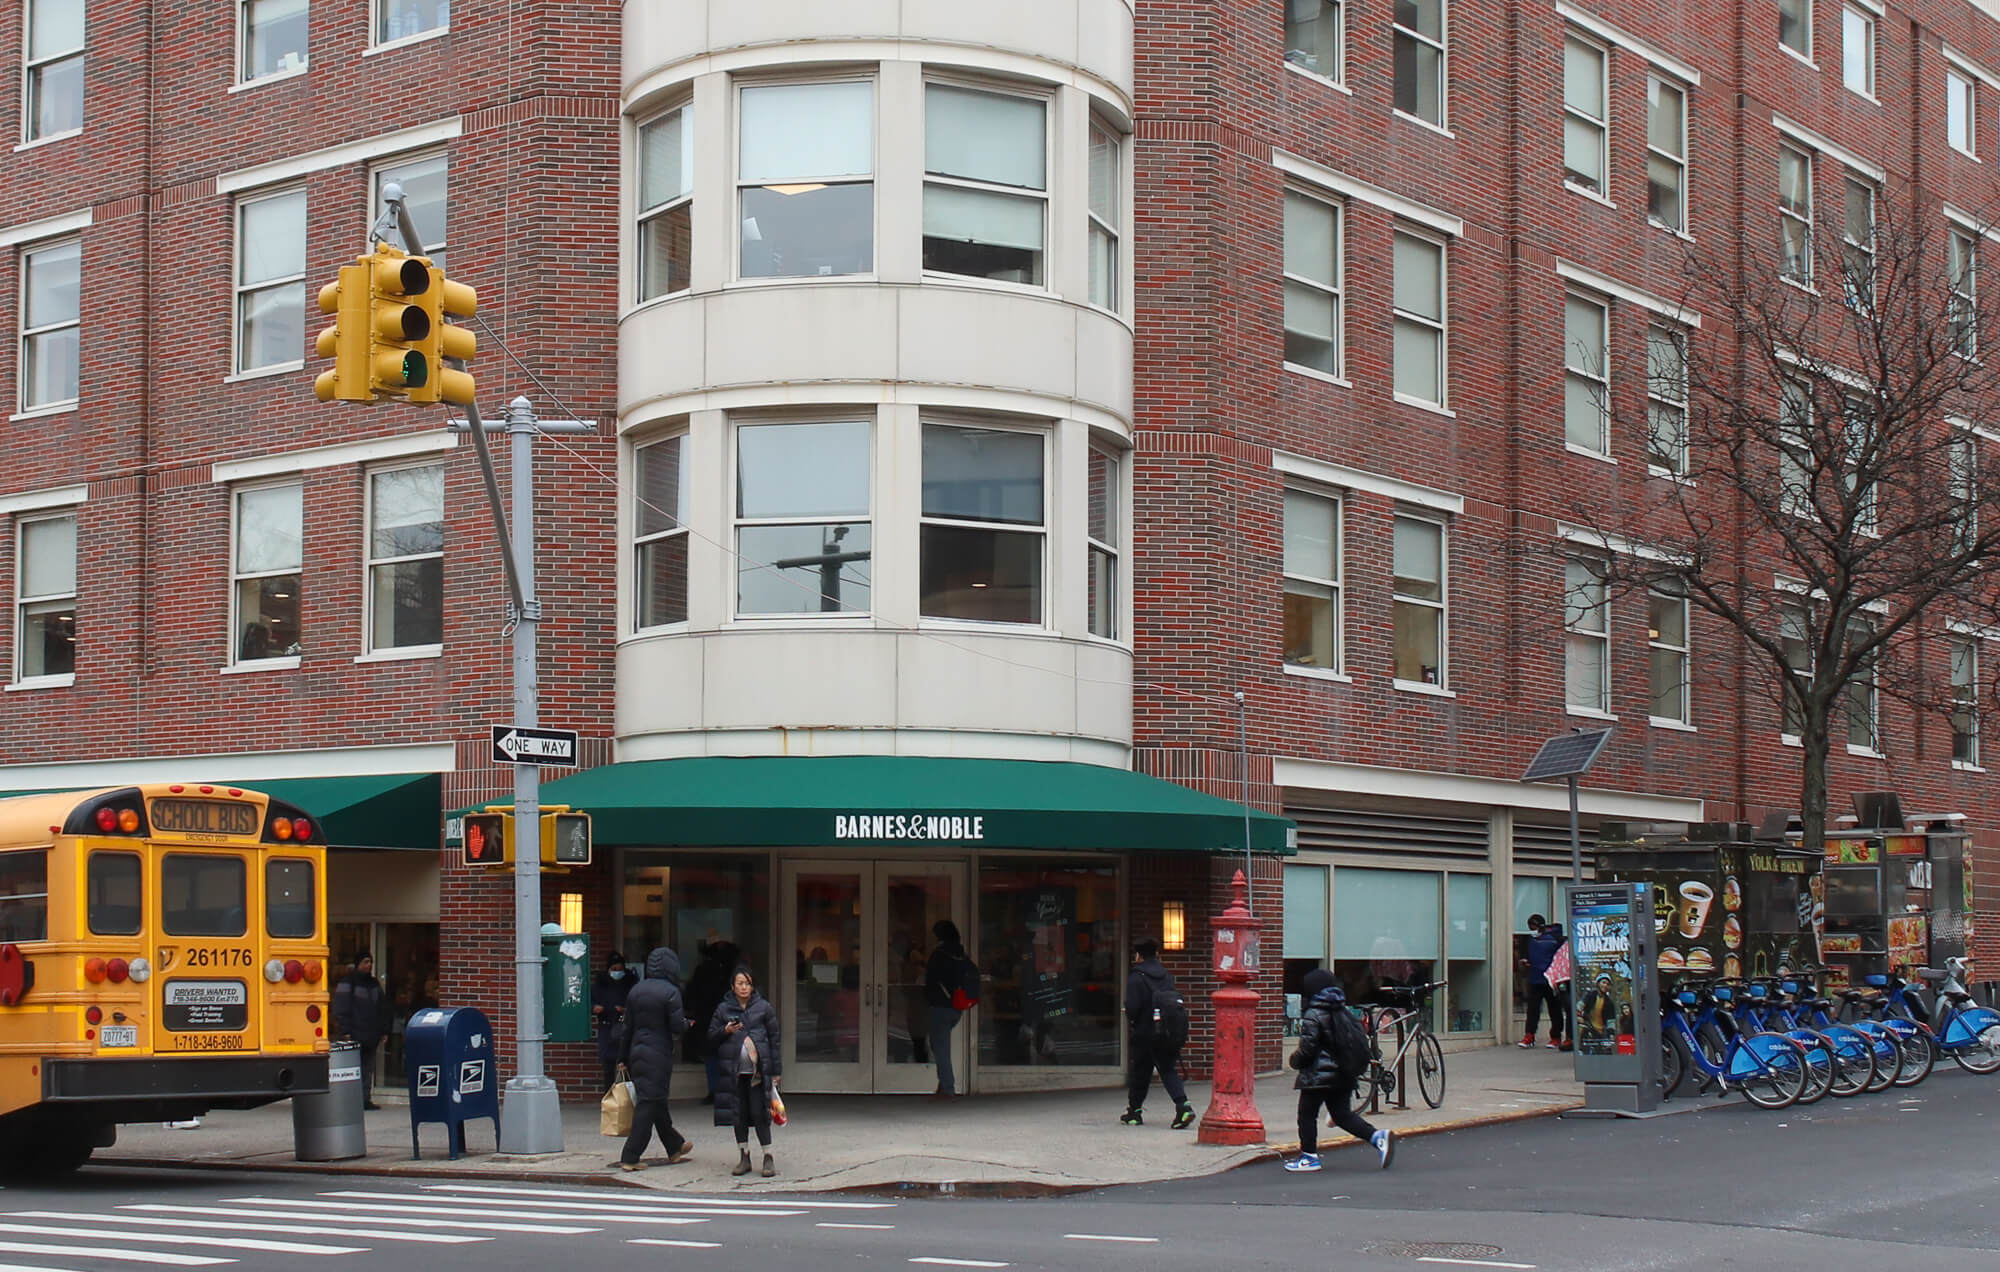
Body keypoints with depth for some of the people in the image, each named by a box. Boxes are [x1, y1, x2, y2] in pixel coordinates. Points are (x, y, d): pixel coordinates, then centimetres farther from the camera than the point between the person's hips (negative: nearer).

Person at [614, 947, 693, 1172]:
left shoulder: (636, 990, 7)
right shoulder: (670, 992, -12)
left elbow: (627, 1027, 11)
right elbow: (678, 1027, -16)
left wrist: (623, 1058, 16)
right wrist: (686, 1023, 7)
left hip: (637, 1052, 7)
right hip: (658, 1055, -7)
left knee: (657, 1102, 18)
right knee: (649, 1105, -3)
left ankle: (675, 1147, 33)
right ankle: (630, 1158, -5)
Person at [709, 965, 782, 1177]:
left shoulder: (763, 1008, 4)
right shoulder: (723, 1009, 7)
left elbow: (773, 1039, 5)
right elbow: (711, 1037, 12)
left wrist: (775, 1071, 3)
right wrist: (725, 1031, -10)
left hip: (757, 1070, -2)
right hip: (733, 1071, 2)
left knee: (759, 1113, -6)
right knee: (739, 1114, 6)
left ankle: (768, 1158, 1)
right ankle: (744, 1157, 14)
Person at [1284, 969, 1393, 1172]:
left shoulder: (1313, 1016, -13)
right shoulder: (1346, 1012, 9)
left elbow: (1307, 1049, -16)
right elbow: (1361, 1039, 11)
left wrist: (1295, 1060, 4)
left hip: (1318, 1076, -7)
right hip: (1344, 1077, 7)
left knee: (1307, 1115, 6)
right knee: (1343, 1114, 12)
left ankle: (1309, 1156, 9)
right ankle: (1378, 1137, -4)